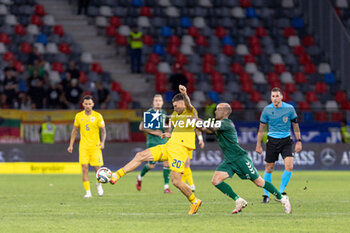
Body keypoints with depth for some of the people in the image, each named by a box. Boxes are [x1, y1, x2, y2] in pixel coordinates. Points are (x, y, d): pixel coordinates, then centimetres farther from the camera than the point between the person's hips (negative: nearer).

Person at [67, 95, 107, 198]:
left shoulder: (98, 116, -3)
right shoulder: (79, 116, 4)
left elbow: (103, 131, 2)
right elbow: (75, 130, 14)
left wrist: (102, 142, -15)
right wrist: (71, 145, 10)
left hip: (95, 146, -1)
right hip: (83, 146, 1)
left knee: (97, 168, -1)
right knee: (84, 168, -9)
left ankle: (99, 184, 30)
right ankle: (88, 192, -5)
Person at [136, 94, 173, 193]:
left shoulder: (164, 113, 12)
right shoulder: (149, 113, -6)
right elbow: (141, 127, -6)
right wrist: (153, 132, -14)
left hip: (163, 140, 5)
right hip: (152, 141, -5)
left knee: (167, 162, -8)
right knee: (151, 165, -4)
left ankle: (166, 187, -5)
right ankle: (140, 177, 26)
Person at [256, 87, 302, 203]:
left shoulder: (289, 108, -5)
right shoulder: (267, 110, -4)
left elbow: (295, 125, 6)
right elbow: (261, 128, 4)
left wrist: (298, 141, 3)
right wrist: (258, 145, 5)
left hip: (286, 140, 0)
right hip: (272, 140, 0)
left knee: (289, 166, -15)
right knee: (269, 168, 3)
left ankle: (280, 193, -2)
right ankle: (266, 195, 17)